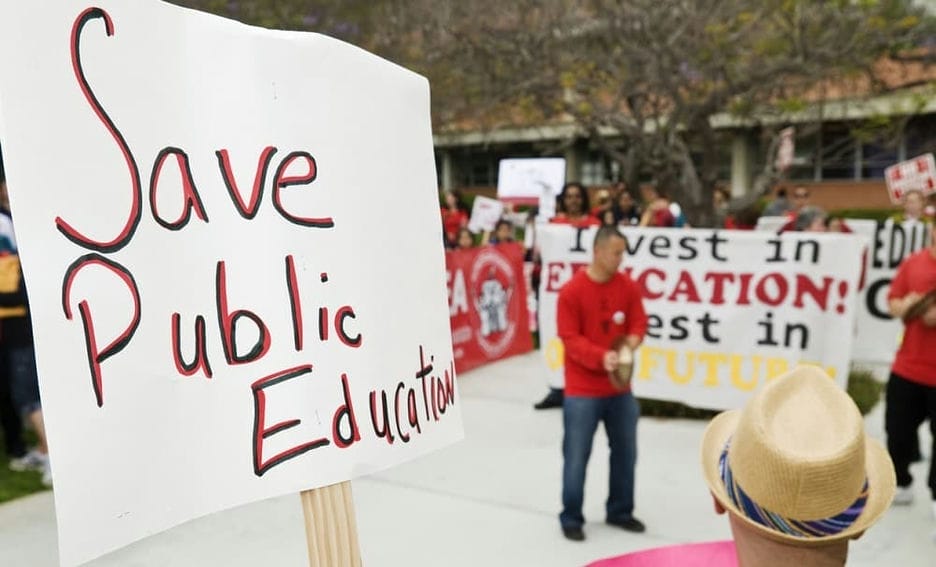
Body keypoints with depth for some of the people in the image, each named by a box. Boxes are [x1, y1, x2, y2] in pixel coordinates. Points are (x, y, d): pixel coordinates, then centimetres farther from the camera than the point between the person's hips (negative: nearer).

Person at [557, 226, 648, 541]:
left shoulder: (628, 287, 1)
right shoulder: (572, 291, -14)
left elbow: (638, 322, 5)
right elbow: (570, 338, -15)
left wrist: (632, 340, -17)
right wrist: (601, 356, -28)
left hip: (620, 388, 5)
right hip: (583, 390, -5)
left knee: (625, 451, 14)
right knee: (577, 456, 1)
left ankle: (619, 511, 33)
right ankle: (571, 518, 17)